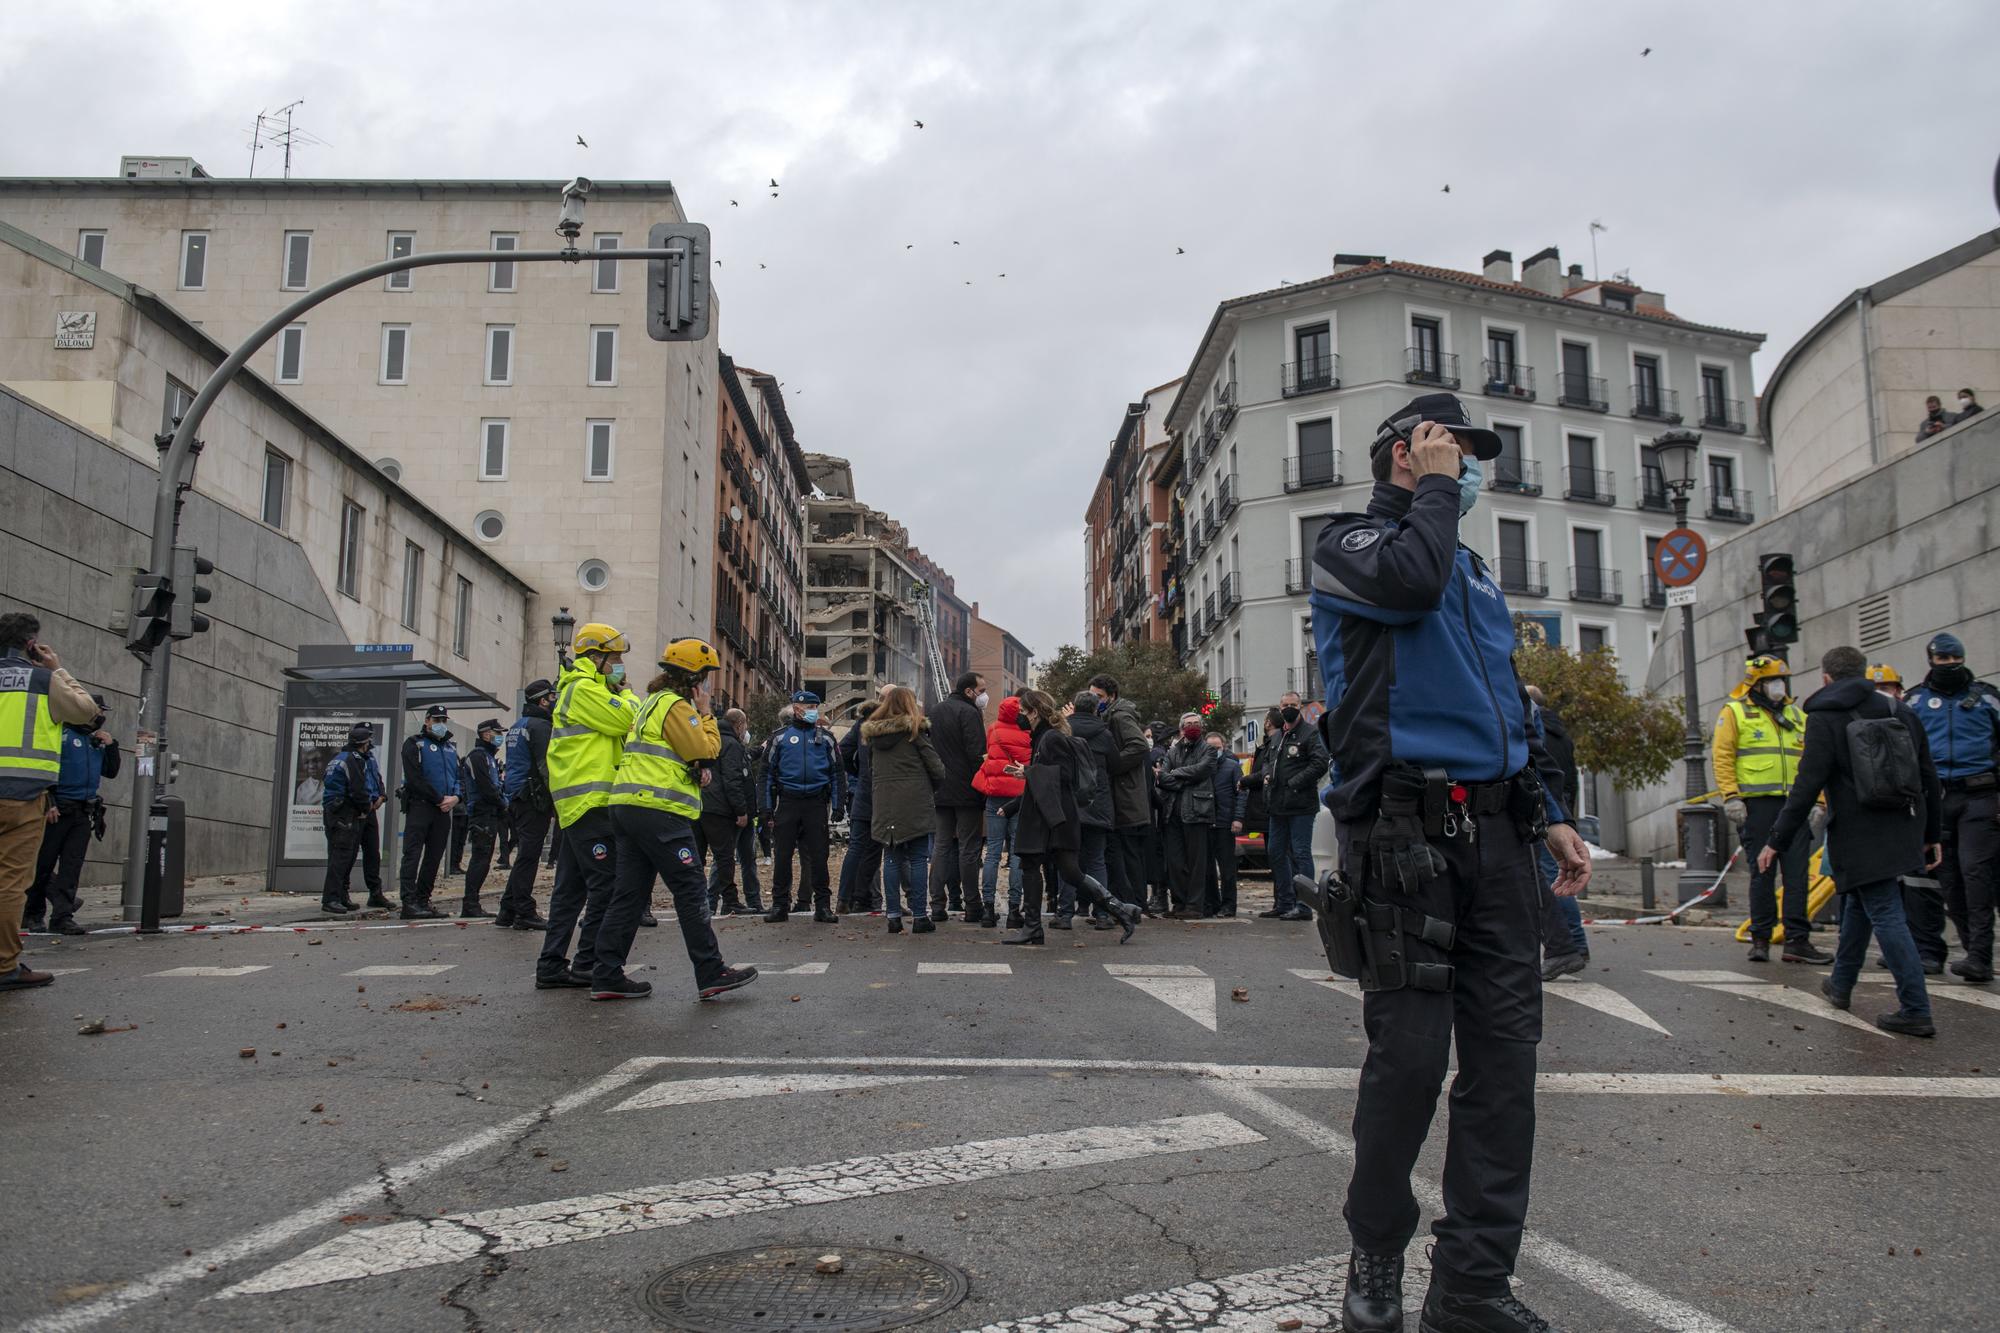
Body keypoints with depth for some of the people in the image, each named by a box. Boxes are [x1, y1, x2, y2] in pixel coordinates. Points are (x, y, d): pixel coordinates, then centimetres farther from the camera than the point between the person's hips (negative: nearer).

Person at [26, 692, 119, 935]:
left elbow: (111, 772, 20)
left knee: (71, 866, 0)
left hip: (83, 813, 6)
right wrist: (47, 803, -18)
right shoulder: (61, 733, -5)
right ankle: (31, 914, 16)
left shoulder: (97, 742, 16)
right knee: (43, 864, 2)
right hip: (56, 810, -6)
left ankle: (62, 917, -1)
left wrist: (111, 746, 5)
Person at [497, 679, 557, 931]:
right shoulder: (540, 726, -11)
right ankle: (524, 913, -7)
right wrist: (556, 801, -16)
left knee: (524, 855, 13)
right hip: (533, 799, -10)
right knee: (528, 856, -8)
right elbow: (546, 767, -18)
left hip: (516, 797, 10)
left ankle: (508, 911, 14)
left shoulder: (517, 726, 20)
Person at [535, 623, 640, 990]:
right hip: (590, 801, -11)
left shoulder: (581, 688, 25)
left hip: (577, 805, 11)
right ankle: (589, 966, -8)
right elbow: (627, 721, -14)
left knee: (572, 887, 11)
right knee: (608, 884, -10)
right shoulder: (584, 688, -9)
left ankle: (552, 966, 13)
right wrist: (625, 694, 2)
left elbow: (617, 728, 23)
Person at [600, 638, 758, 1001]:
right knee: (691, 890, -6)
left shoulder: (654, 702, 25)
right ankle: (712, 974, -4)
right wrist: (705, 711, 0)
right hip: (658, 810, -10)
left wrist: (697, 772, 12)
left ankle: (606, 975, 8)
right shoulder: (675, 705, -7)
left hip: (629, 807, 10)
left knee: (630, 892, 9)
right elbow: (705, 749, -12)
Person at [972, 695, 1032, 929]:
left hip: (995, 796, 2)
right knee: (1017, 852, 2)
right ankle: (1014, 908, 0)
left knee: (993, 852, 6)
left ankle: (989, 906, 3)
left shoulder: (993, 731, -1)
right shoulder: (1029, 736, -7)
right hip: (1021, 795, -2)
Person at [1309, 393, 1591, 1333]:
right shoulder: (1351, 542, 4)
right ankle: (1376, 1253, 17)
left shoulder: (1472, 568, 25)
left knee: (1505, 1048, 4)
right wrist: (1436, 488, -3)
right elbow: (1408, 581, -21)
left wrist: (1550, 812, 18)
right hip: (1406, 827, -7)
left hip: (1493, 828, 7)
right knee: (1410, 1052, -4)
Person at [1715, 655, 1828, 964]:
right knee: (1762, 874, 0)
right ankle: (1760, 939, 8)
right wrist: (1730, 797, -13)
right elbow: (1723, 757, -4)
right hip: (1758, 804, -4)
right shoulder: (1735, 713, 3)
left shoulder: (1797, 716, 18)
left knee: (1797, 874, 0)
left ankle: (1797, 939, 3)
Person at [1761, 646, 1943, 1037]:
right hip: (1903, 829, 7)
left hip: (1861, 838, -7)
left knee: (1886, 916, -6)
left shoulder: (1824, 719, -8)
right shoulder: (1901, 714, 11)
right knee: (1859, 904, 21)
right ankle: (1841, 984, 34)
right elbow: (1929, 780, 14)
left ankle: (1916, 1011, -9)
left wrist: (1776, 840, -9)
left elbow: (1807, 788, -14)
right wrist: (1933, 835, 23)